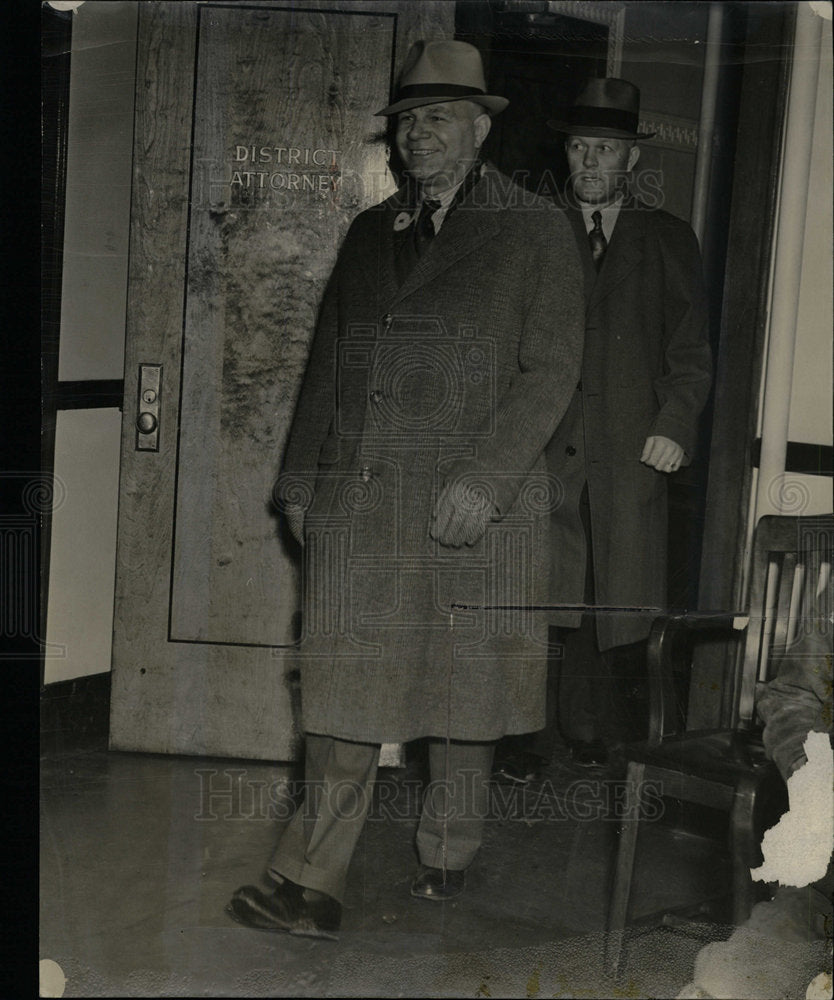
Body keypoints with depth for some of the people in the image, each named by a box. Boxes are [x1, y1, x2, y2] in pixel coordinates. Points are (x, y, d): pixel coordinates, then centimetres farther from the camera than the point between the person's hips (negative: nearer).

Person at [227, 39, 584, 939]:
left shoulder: (535, 233, 3)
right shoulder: (370, 232, 17)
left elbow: (551, 372, -5)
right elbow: (326, 366, 19)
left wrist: (484, 479, -15)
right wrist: (302, 481, 14)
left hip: (474, 510, -3)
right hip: (355, 506, 4)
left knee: (462, 702, 7)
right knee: (343, 695, 1)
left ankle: (448, 867, 24)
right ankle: (311, 889, 4)